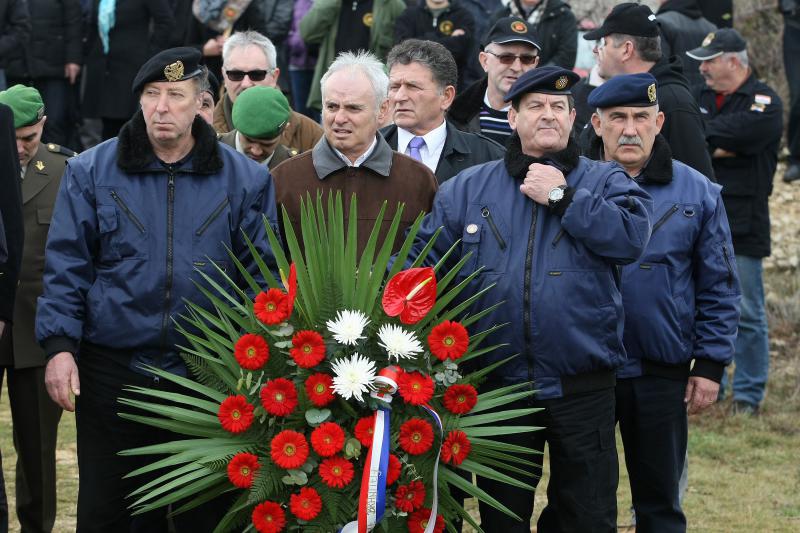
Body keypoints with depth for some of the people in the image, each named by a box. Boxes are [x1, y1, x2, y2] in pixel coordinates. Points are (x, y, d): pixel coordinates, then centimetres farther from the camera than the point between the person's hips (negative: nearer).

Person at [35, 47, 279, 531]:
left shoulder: (245, 179, 3)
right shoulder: (91, 172, 3)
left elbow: (263, 274, 5)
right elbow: (67, 267, 2)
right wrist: (60, 346, -8)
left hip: (209, 378, 0)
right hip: (111, 371, 0)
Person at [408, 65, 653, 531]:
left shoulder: (604, 181, 4)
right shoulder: (468, 188, 9)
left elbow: (633, 236, -15)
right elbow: (422, 259, 4)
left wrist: (562, 196, -12)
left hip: (582, 387, -1)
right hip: (498, 386, 2)